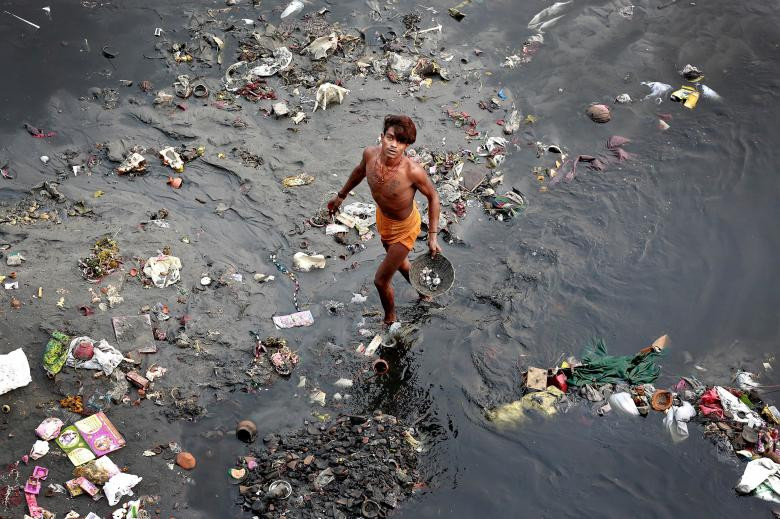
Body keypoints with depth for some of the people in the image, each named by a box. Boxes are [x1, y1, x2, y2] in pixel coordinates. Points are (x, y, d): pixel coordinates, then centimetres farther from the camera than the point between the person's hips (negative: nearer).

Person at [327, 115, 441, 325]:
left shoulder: (413, 171, -38)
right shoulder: (370, 153, -24)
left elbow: (432, 196, -19)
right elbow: (361, 170, 2)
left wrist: (433, 235, -18)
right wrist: (341, 195, 14)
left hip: (404, 228, -5)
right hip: (382, 217, 6)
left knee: (381, 280, 7)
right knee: (400, 262, 32)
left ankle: (389, 319, 39)